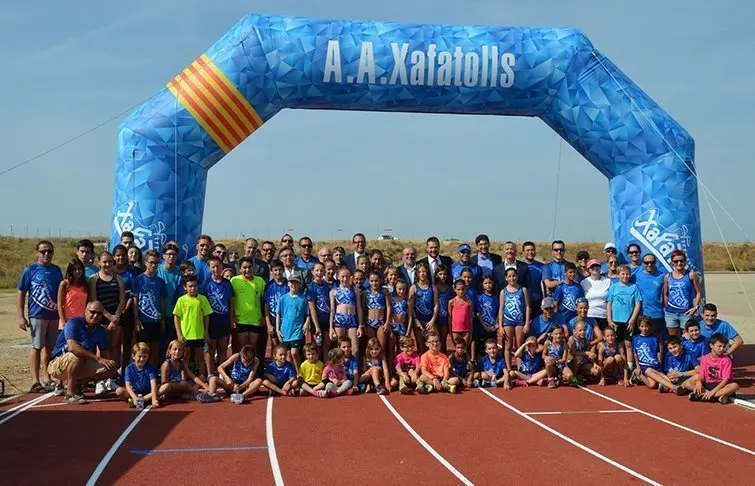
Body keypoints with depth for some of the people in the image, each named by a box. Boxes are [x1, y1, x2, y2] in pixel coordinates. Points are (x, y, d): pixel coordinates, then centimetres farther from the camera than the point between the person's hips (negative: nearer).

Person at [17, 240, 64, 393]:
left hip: (55, 315, 4)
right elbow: (21, 294, -3)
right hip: (37, 315, -4)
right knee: (37, 347, 0)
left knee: (50, 347, 11)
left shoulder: (56, 270, 9)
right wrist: (20, 316, -9)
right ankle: (35, 382, 5)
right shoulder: (30, 270, -3)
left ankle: (48, 380, 21)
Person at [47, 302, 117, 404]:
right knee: (77, 355, -37)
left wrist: (109, 362, -23)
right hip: (57, 364, -6)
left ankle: (76, 384, 3)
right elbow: (72, 347, -33)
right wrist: (97, 358, -35)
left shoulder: (101, 331, 3)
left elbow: (105, 353, 2)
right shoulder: (74, 323, -18)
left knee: (110, 369, -11)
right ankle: (70, 394, -25)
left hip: (80, 367, 6)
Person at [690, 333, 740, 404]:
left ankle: (700, 396, -36)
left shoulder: (726, 359, -6)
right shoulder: (704, 359, 2)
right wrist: (699, 381, -24)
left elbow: (725, 379, -13)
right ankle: (719, 396, -29)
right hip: (707, 385, 2)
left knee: (735, 386, -33)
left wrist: (713, 391, -24)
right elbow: (702, 376, 2)